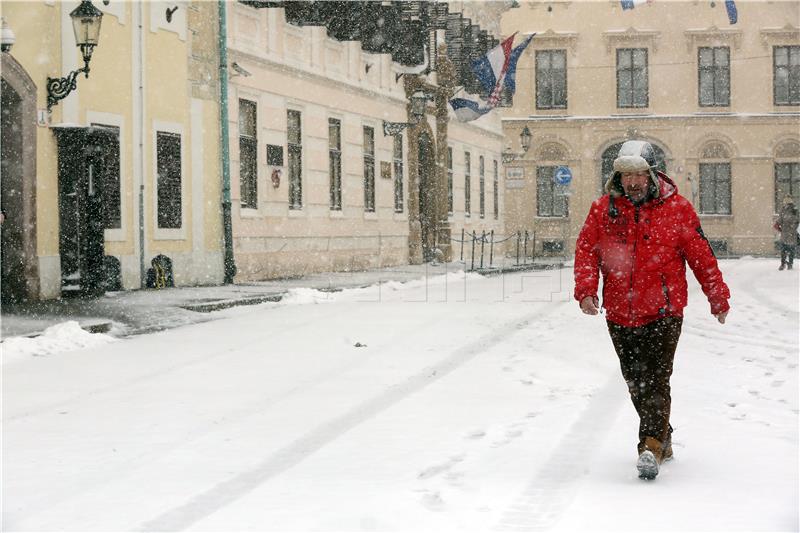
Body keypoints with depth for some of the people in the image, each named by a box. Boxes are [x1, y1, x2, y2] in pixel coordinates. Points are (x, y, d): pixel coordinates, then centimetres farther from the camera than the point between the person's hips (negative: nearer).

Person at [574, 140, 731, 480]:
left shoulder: (677, 208, -2)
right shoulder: (603, 210, 3)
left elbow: (701, 256, 4)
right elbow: (586, 250, 1)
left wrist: (718, 298, 9)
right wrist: (586, 290, -15)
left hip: (663, 312, -3)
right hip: (620, 314, 4)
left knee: (655, 380, -13)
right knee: (635, 382, 13)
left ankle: (651, 447, -17)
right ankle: (662, 437, 30)